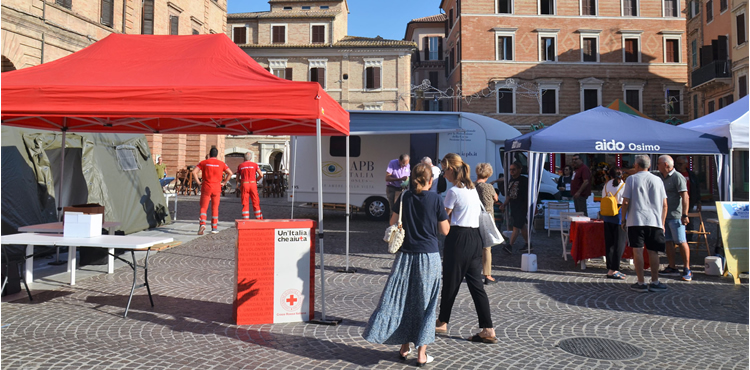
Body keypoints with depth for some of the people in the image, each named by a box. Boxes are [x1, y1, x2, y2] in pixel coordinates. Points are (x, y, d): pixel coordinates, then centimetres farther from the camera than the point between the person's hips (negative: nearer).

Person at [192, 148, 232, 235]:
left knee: (203, 207, 5)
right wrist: (224, 182, 3)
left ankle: (202, 224, -18)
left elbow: (194, 172, -7)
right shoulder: (221, 163, 4)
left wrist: (198, 182, -1)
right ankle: (214, 228, 12)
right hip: (217, 188, 1)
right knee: (215, 208, 10)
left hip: (206, 188, -1)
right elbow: (230, 173, -3)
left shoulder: (204, 162, 2)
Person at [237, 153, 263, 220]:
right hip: (253, 184, -1)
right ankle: (259, 219, 5)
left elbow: (237, 178, 10)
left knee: (245, 204, 2)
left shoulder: (240, 166, 9)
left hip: (244, 185, 1)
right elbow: (261, 175, -3)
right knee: (256, 203, 5)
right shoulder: (255, 164, 6)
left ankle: (245, 220, -2)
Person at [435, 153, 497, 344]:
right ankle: (488, 329, 4)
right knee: (476, 284, 7)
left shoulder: (453, 191, -12)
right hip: (475, 237, 8)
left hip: (458, 237, -8)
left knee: (450, 281, 8)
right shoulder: (472, 187, 13)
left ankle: (442, 322, 24)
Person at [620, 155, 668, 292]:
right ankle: (654, 282, 11)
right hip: (654, 221, 3)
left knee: (637, 251, -2)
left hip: (636, 220, -3)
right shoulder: (657, 180, 10)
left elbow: (626, 202, -3)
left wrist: (623, 219, 6)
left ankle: (641, 283, -1)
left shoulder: (631, 179, 2)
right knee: (653, 251, 8)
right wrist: (662, 223, 16)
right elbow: (664, 205, 9)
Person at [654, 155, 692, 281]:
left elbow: (685, 196, -15)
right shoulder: (658, 176, 13)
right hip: (663, 214, 8)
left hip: (675, 215, -8)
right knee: (668, 241, 10)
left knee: (681, 242, -6)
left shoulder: (677, 177, -11)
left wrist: (685, 215, -21)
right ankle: (672, 267, 16)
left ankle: (687, 269, -1)